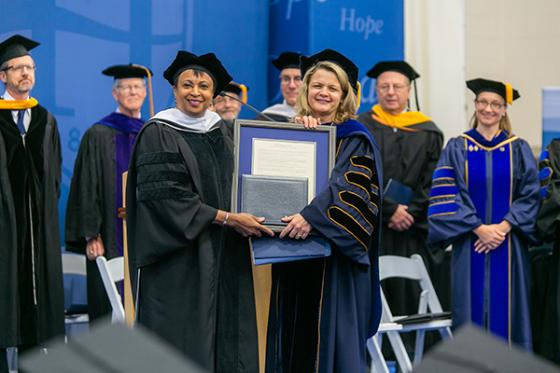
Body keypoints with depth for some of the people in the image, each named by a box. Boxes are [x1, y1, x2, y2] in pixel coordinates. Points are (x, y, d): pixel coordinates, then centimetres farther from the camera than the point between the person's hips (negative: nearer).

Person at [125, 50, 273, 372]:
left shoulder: (220, 132, 11)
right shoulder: (159, 134, -7)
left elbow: (234, 186, 19)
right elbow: (166, 197, -15)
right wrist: (226, 218, -17)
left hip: (223, 258, 6)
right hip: (179, 259, -6)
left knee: (223, 340, 5)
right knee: (182, 340, -4)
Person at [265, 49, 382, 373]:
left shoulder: (355, 139, -2)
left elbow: (351, 187, -16)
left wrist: (312, 217, -30)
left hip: (334, 253, -5)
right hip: (293, 252, 5)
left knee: (332, 332, -4)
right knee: (294, 331, 7)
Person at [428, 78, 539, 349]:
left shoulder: (519, 150, 7)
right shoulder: (457, 149, 5)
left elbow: (530, 195, 1)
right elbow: (446, 195, -4)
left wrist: (504, 227, -13)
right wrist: (479, 228, -14)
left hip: (509, 245, 1)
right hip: (469, 247, -1)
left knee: (506, 311, 1)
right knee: (472, 306, 0)